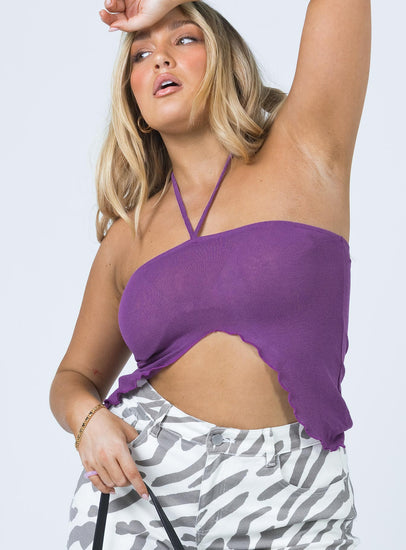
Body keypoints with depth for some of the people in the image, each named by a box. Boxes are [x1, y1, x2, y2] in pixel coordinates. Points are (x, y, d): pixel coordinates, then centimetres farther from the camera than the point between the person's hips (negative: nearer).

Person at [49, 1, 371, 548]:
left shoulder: (305, 155, -1)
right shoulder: (127, 238, 6)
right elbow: (77, 376, 16)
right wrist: (88, 419, -8)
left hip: (291, 498, -2)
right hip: (144, 478, 3)